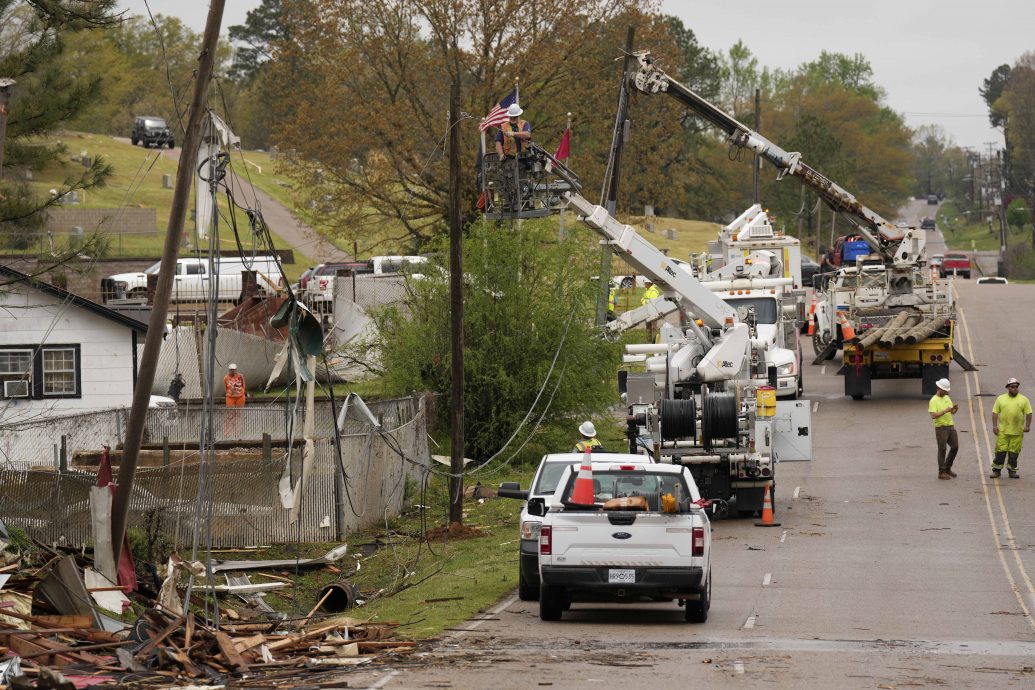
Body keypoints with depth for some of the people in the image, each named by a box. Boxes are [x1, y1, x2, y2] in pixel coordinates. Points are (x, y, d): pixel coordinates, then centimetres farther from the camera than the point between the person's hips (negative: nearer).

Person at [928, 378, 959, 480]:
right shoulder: (933, 401, -11)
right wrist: (945, 411, -25)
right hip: (941, 428, -7)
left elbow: (952, 412, 17)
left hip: (951, 426, 7)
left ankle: (947, 468, 22)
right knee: (942, 449, -4)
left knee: (955, 447, 7)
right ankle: (941, 472, 1)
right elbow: (933, 415, -21)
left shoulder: (947, 398, 13)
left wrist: (955, 409, -5)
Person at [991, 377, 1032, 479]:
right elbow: (995, 413, 6)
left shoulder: (1023, 400, 6)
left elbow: (1028, 413, 5)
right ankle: (996, 470, 5)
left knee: (1014, 452, 3)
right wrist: (994, 425, -3)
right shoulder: (1000, 399, 7)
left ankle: (1012, 470, 13)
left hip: (1017, 432, 0)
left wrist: (1027, 425, -5)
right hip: (1003, 431, 0)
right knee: (1000, 451, -2)